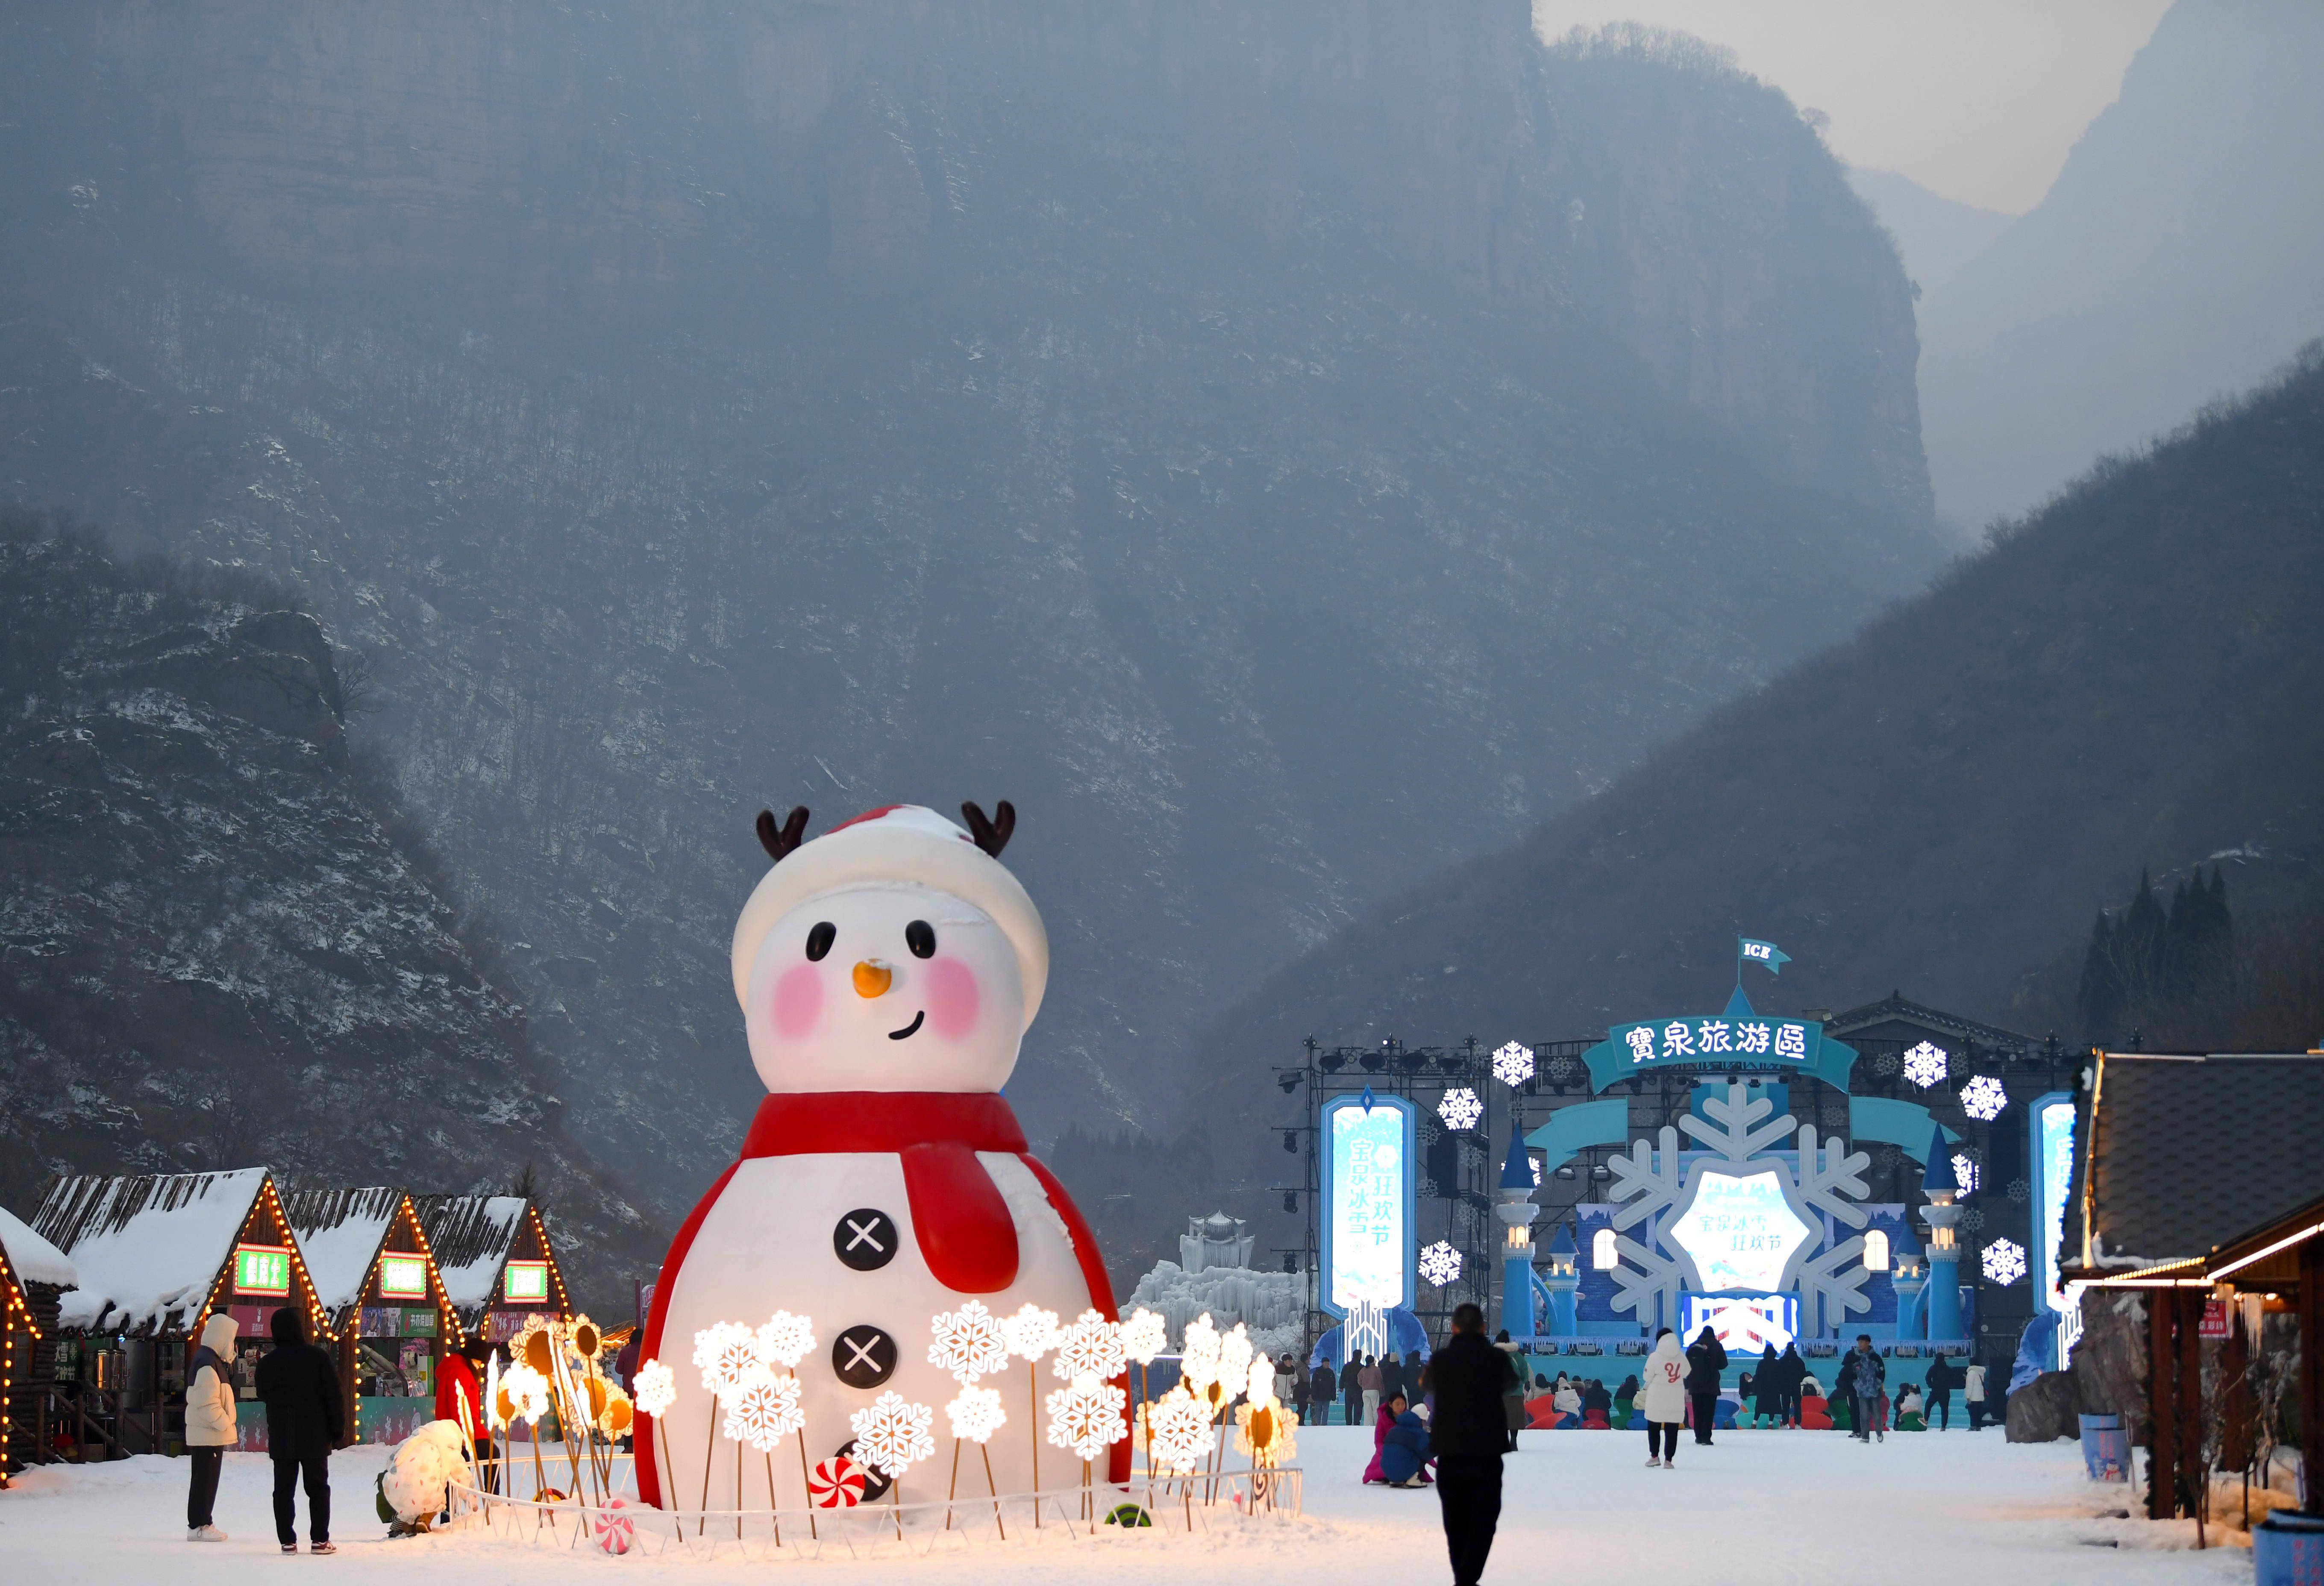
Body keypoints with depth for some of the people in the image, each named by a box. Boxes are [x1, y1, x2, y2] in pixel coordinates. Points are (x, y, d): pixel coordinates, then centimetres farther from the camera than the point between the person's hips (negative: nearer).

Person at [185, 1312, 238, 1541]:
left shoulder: (212, 1360, 17)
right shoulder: (207, 1363, -17)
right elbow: (207, 1402, -23)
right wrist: (224, 1424, -17)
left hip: (212, 1433, 10)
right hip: (208, 1434, -10)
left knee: (207, 1480, 13)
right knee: (205, 1480, -7)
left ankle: (201, 1523, 18)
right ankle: (198, 1526, -5)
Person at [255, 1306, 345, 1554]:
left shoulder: (267, 1363, 0)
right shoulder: (317, 1358, -7)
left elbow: (263, 1394, 13)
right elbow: (334, 1396, -6)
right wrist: (338, 1429, 1)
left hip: (280, 1439, 1)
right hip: (315, 1438, -1)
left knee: (283, 1489, 5)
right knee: (318, 1487, 7)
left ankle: (287, 1541, 1)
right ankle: (319, 1540, 3)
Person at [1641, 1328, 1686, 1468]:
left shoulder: (1655, 1357, -11)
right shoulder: (1682, 1358, 0)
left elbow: (1648, 1377, -4)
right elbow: (1685, 1374, 13)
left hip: (1656, 1399, -2)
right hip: (1676, 1401, 2)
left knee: (1653, 1427, 13)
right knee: (1672, 1430, 6)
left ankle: (1655, 1456, 14)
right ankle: (1668, 1460, 3)